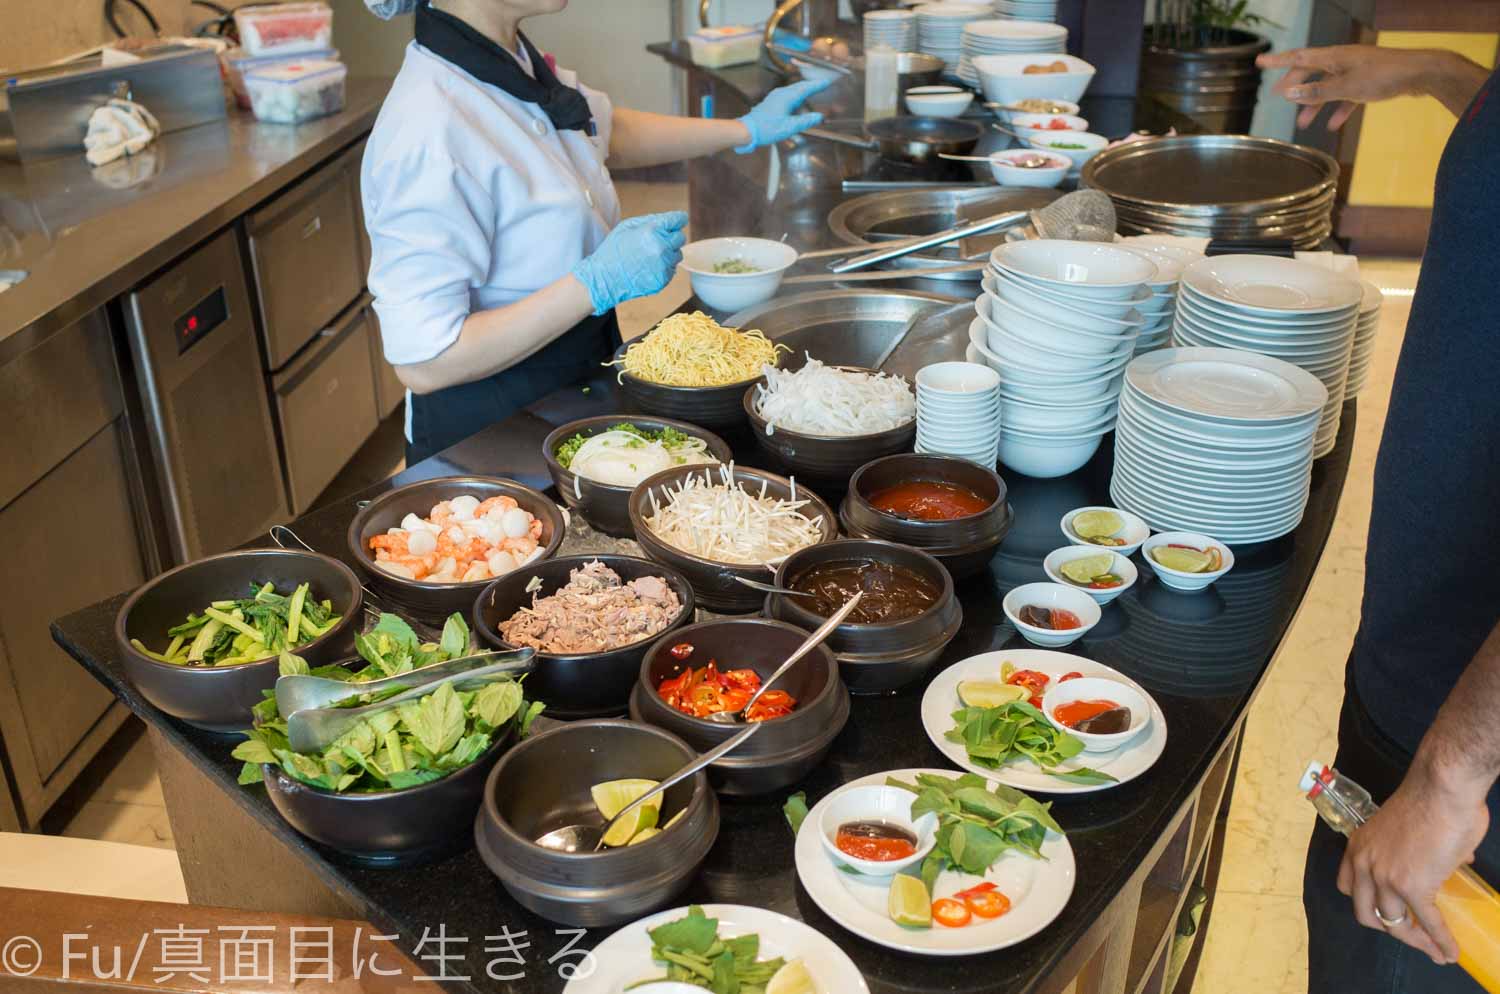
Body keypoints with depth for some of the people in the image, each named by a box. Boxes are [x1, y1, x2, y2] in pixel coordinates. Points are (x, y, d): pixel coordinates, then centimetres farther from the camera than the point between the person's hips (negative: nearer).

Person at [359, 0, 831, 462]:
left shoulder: (513, 58, -2)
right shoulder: (432, 132, -29)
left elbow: (606, 132, 20)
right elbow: (422, 362, -29)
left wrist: (746, 130, 15)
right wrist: (598, 282, -30)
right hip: (487, 436, -8)